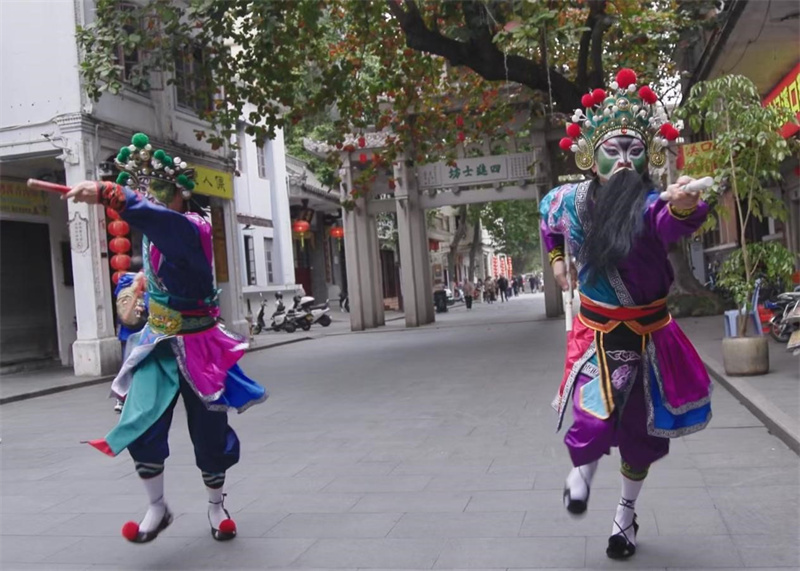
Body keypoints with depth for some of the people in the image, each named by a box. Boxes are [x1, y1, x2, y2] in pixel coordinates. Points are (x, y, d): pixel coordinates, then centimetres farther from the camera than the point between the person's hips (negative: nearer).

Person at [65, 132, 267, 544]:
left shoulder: (190, 230, -21)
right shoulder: (153, 233, 3)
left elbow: (153, 215, -45)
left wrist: (105, 194, -60)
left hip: (195, 347, -6)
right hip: (158, 344, 6)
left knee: (209, 432, 6)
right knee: (141, 425, -9)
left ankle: (216, 507, 30)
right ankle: (157, 509, 12)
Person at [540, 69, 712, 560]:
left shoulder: (652, 204, -21)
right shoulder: (572, 200, -9)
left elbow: (674, 222, -47)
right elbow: (547, 213, 17)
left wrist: (685, 207, -69)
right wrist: (557, 259, 18)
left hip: (648, 335, -1)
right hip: (596, 332, 1)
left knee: (640, 429, 12)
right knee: (596, 422, -19)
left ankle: (627, 515, 37)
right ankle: (583, 468, 17)